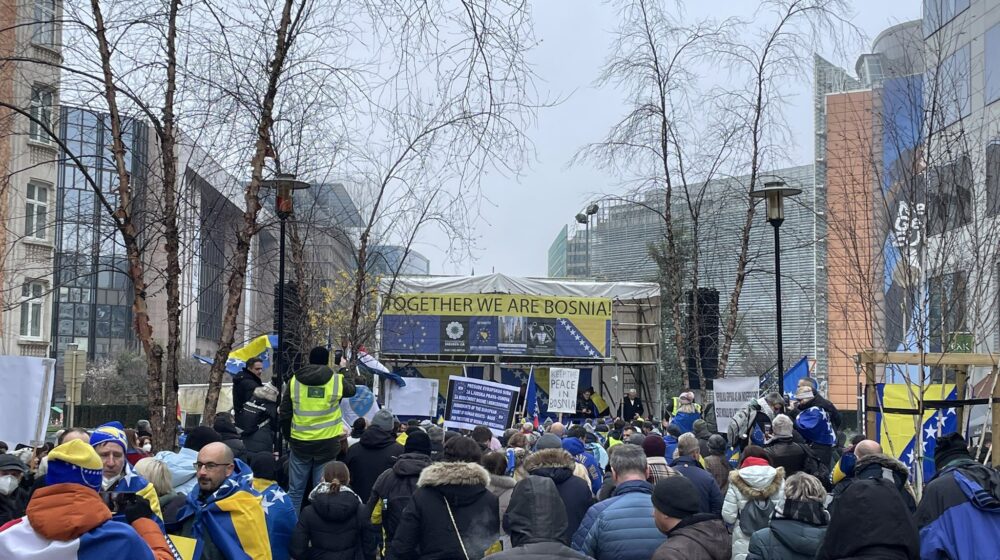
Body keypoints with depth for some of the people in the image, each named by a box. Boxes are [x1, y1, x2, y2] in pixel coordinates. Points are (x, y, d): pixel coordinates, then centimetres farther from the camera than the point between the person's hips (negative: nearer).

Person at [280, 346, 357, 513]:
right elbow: (351, 389, 18)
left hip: (300, 443, 1)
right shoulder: (337, 381, -6)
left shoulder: (294, 381, -1)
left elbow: (283, 414, 3)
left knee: (295, 490, 12)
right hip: (327, 444, -1)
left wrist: (289, 436, 16)